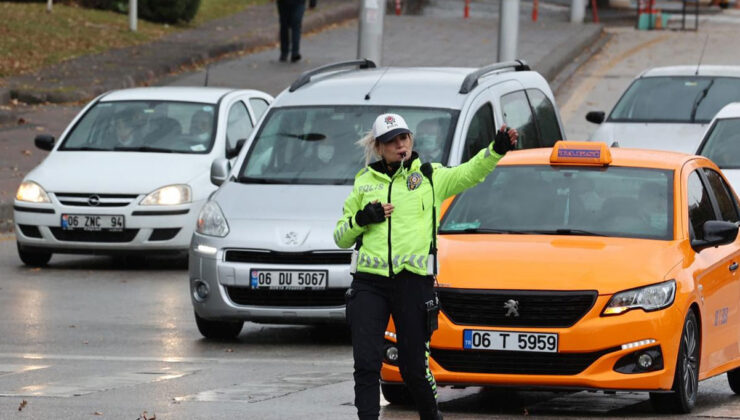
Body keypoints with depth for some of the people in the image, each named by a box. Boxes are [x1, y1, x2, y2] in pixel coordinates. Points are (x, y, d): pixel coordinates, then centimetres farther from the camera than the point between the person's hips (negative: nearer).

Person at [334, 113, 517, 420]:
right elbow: (340, 238, 16)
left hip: (415, 282, -1)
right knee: (366, 365, -6)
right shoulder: (364, 183, 13)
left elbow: (470, 172, -6)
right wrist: (362, 219, -4)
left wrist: (497, 149, -22)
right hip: (369, 283, 1)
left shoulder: (430, 177, 9)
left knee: (413, 366, 4)